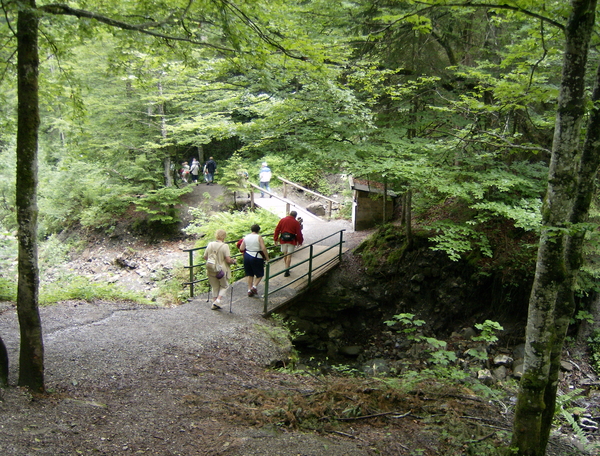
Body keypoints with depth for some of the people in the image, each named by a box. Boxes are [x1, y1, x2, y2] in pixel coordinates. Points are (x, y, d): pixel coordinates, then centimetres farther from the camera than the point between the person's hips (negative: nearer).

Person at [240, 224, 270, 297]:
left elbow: (241, 248, 3)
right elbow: (263, 248, -18)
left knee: (249, 274, 16)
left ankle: (249, 290, 16)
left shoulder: (246, 237, 3)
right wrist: (267, 258, -10)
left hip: (247, 256, 5)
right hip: (256, 257, -5)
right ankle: (254, 286, -5)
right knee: (260, 274, 10)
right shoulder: (259, 237, -10)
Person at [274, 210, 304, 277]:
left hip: (283, 240, 3)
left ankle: (287, 269, 26)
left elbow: (277, 230, 2)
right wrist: (300, 241, 8)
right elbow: (299, 233, -5)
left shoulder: (282, 220, 3)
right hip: (292, 241, -3)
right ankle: (287, 271, -1)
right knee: (289, 256, 0)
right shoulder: (296, 223, -5)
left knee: (285, 255, 16)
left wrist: (275, 239, 8)